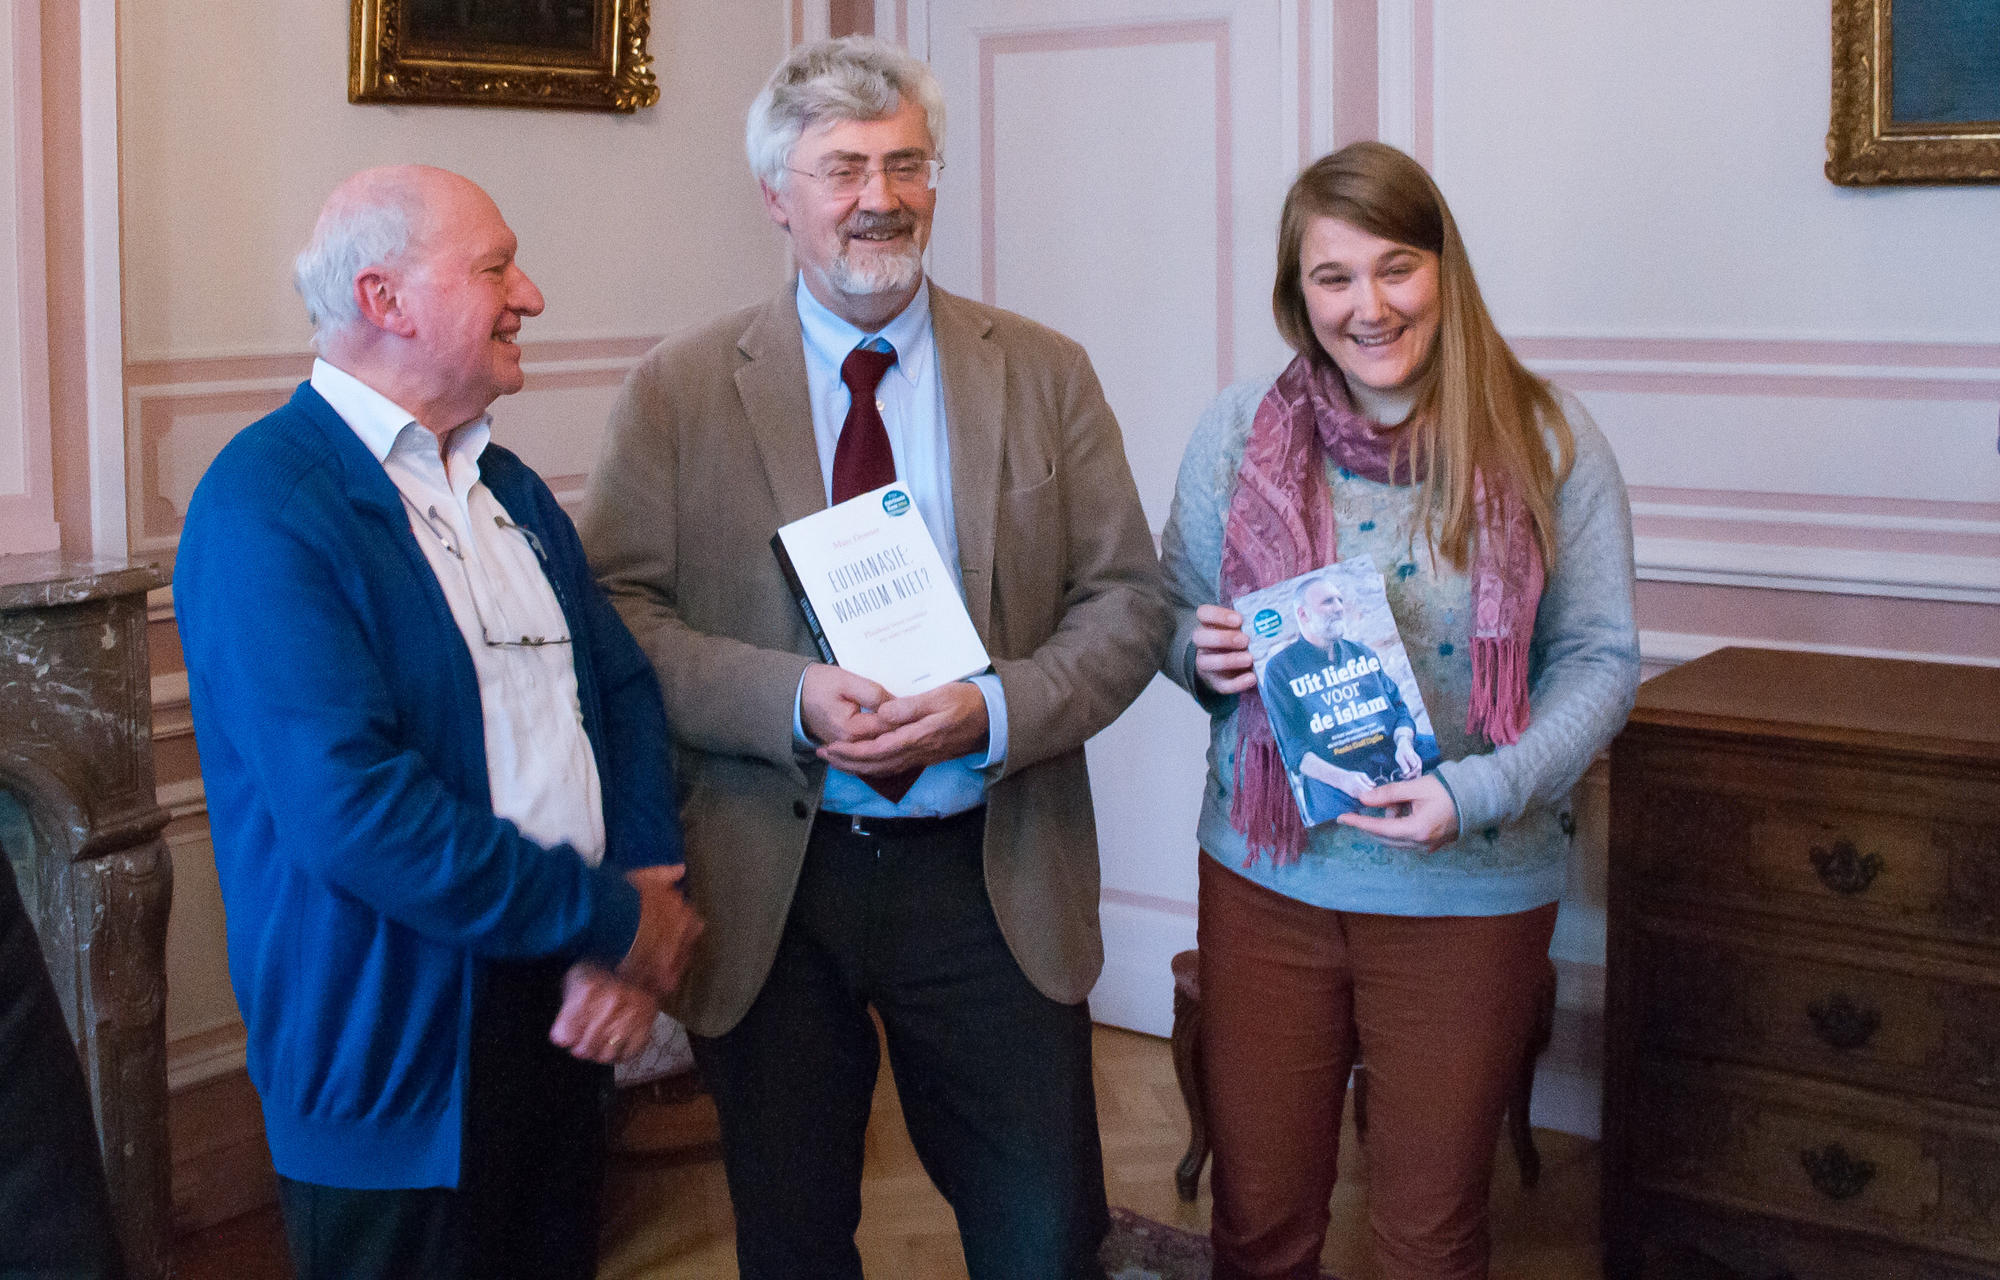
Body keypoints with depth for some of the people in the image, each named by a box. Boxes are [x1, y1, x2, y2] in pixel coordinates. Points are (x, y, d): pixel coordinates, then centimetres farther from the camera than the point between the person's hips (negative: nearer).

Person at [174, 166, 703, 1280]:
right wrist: (615, 920, -16)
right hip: (395, 1067, -7)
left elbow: (628, 694, 8)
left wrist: (640, 946, -9)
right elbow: (352, 810, -25)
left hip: (571, 1020, 8)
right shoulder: (266, 506, -16)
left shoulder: (515, 493, 11)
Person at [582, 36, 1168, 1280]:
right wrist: (791, 700, -19)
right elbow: (616, 612, -4)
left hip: (993, 878, 1)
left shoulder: (1045, 374, 4)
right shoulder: (679, 391, 0)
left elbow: (1128, 601, 2)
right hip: (771, 886, 0)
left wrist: (997, 711, -16)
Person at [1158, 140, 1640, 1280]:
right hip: (1266, 879, 2)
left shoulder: (1546, 440, -5)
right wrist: (1201, 656, -14)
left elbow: (1600, 659, -5)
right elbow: (1172, 615, 10)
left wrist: (1479, 792, -20)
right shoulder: (1240, 431, 0)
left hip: (1471, 895, -1)